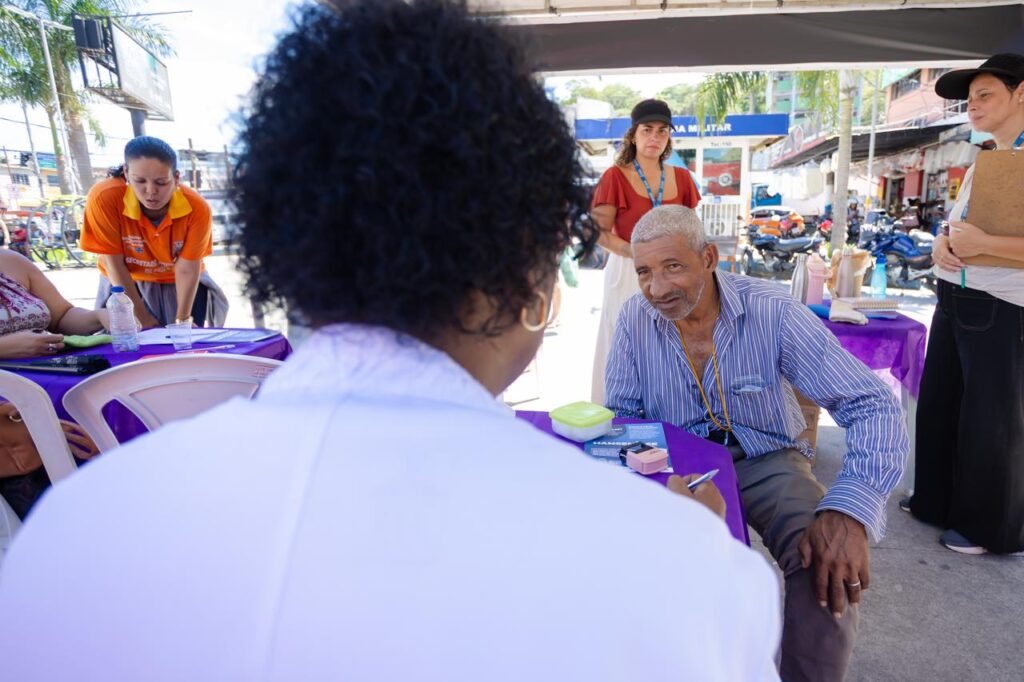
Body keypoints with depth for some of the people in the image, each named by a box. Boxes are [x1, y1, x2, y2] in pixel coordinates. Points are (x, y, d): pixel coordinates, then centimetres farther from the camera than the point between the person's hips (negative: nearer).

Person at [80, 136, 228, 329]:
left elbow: (187, 270, -20)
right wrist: (142, 317, -17)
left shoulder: (196, 207, -27)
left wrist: (182, 320, -20)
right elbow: (114, 264, -20)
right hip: (126, 284, 0)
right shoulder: (104, 198, -28)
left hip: (180, 284, 1)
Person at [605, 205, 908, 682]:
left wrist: (849, 508, -35)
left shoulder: (773, 313, -19)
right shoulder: (635, 318, -11)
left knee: (830, 575, -26)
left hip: (766, 460, -1)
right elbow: (622, 414, -2)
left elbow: (873, 405, -19)